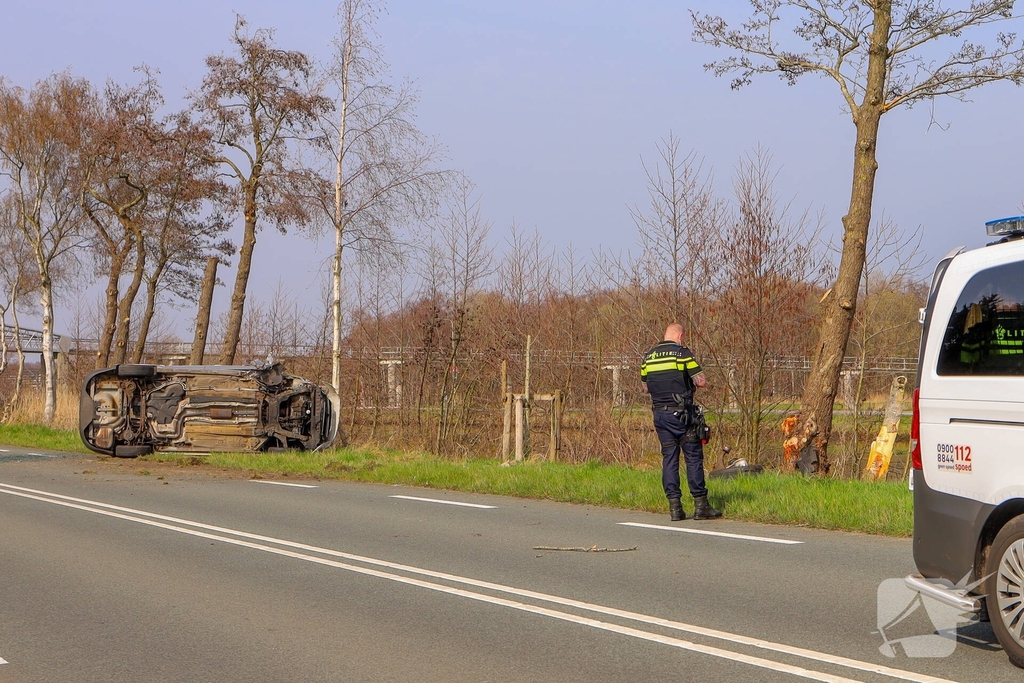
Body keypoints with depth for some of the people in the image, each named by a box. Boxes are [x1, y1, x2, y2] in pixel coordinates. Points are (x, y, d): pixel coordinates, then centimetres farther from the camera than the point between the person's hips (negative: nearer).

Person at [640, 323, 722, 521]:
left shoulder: (649, 356, 9)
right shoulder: (682, 353, -8)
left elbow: (646, 386, 18)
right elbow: (701, 381, -10)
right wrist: (689, 382, 10)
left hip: (659, 413, 5)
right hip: (682, 413, -5)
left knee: (669, 458, 8)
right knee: (693, 457, 0)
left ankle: (675, 506, 5)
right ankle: (700, 506, 0)